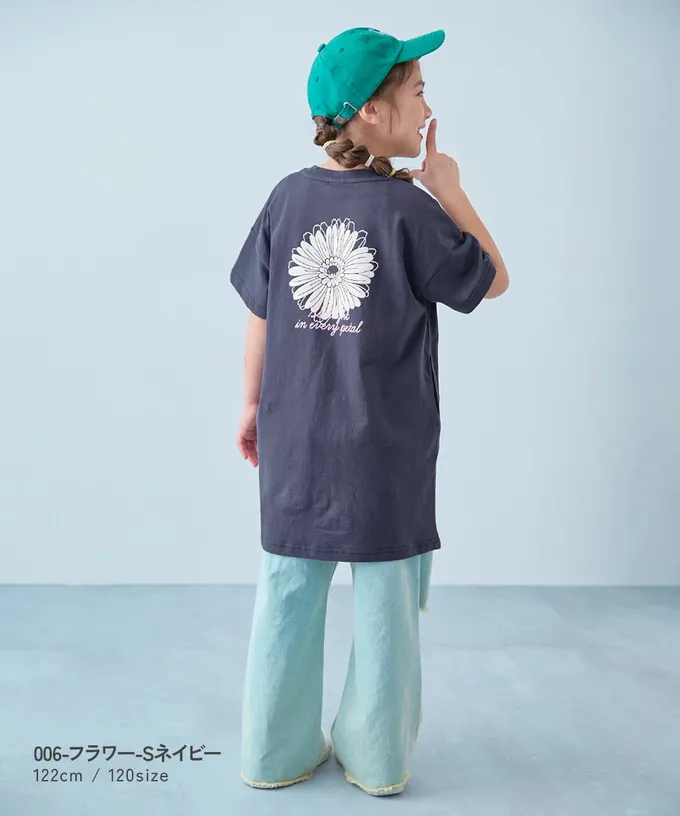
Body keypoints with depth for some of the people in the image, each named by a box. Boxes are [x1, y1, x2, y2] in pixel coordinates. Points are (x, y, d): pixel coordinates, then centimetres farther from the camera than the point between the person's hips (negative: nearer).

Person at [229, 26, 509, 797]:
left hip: (294, 443, 4)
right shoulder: (409, 209, -14)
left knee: (286, 599, 15)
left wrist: (252, 402, 14)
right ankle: (378, 759, 29)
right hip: (386, 450, -3)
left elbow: (260, 317, 3)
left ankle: (275, 753, 30)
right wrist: (451, 191, 3)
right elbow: (493, 280, -2)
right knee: (386, 607, 13)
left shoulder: (288, 196, -2)